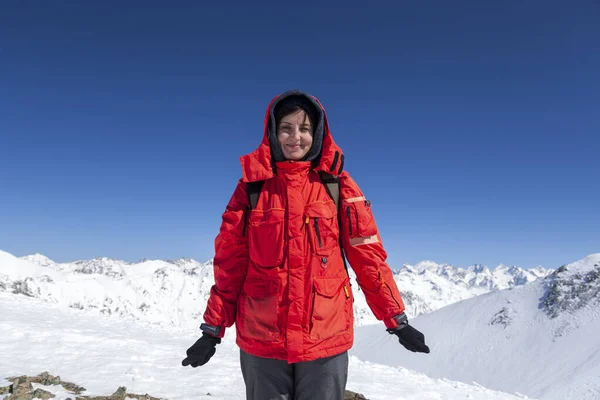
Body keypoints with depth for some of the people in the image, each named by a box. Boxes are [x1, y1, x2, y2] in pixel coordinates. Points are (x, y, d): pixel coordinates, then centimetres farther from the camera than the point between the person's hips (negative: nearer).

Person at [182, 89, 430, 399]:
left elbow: (368, 256, 0)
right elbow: (230, 262, 3)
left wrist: (397, 320, 0)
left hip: (325, 338, 0)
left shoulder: (337, 185, -1)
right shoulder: (252, 186, 1)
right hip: (260, 341, 1)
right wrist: (213, 330, 3)